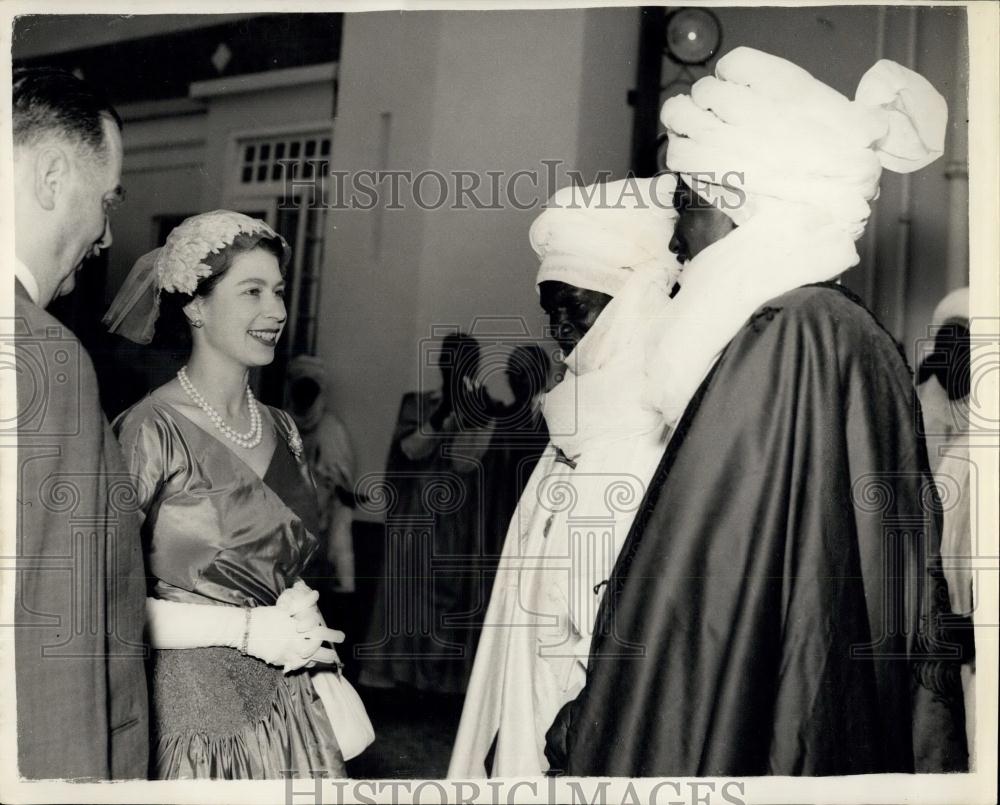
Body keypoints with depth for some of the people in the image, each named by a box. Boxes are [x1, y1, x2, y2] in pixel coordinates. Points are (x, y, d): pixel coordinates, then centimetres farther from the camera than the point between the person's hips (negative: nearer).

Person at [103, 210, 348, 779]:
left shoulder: (282, 430, 6)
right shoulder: (152, 431, -14)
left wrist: (301, 612, -1)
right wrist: (245, 629, -17)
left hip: (284, 699, 6)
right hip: (187, 709, -5)